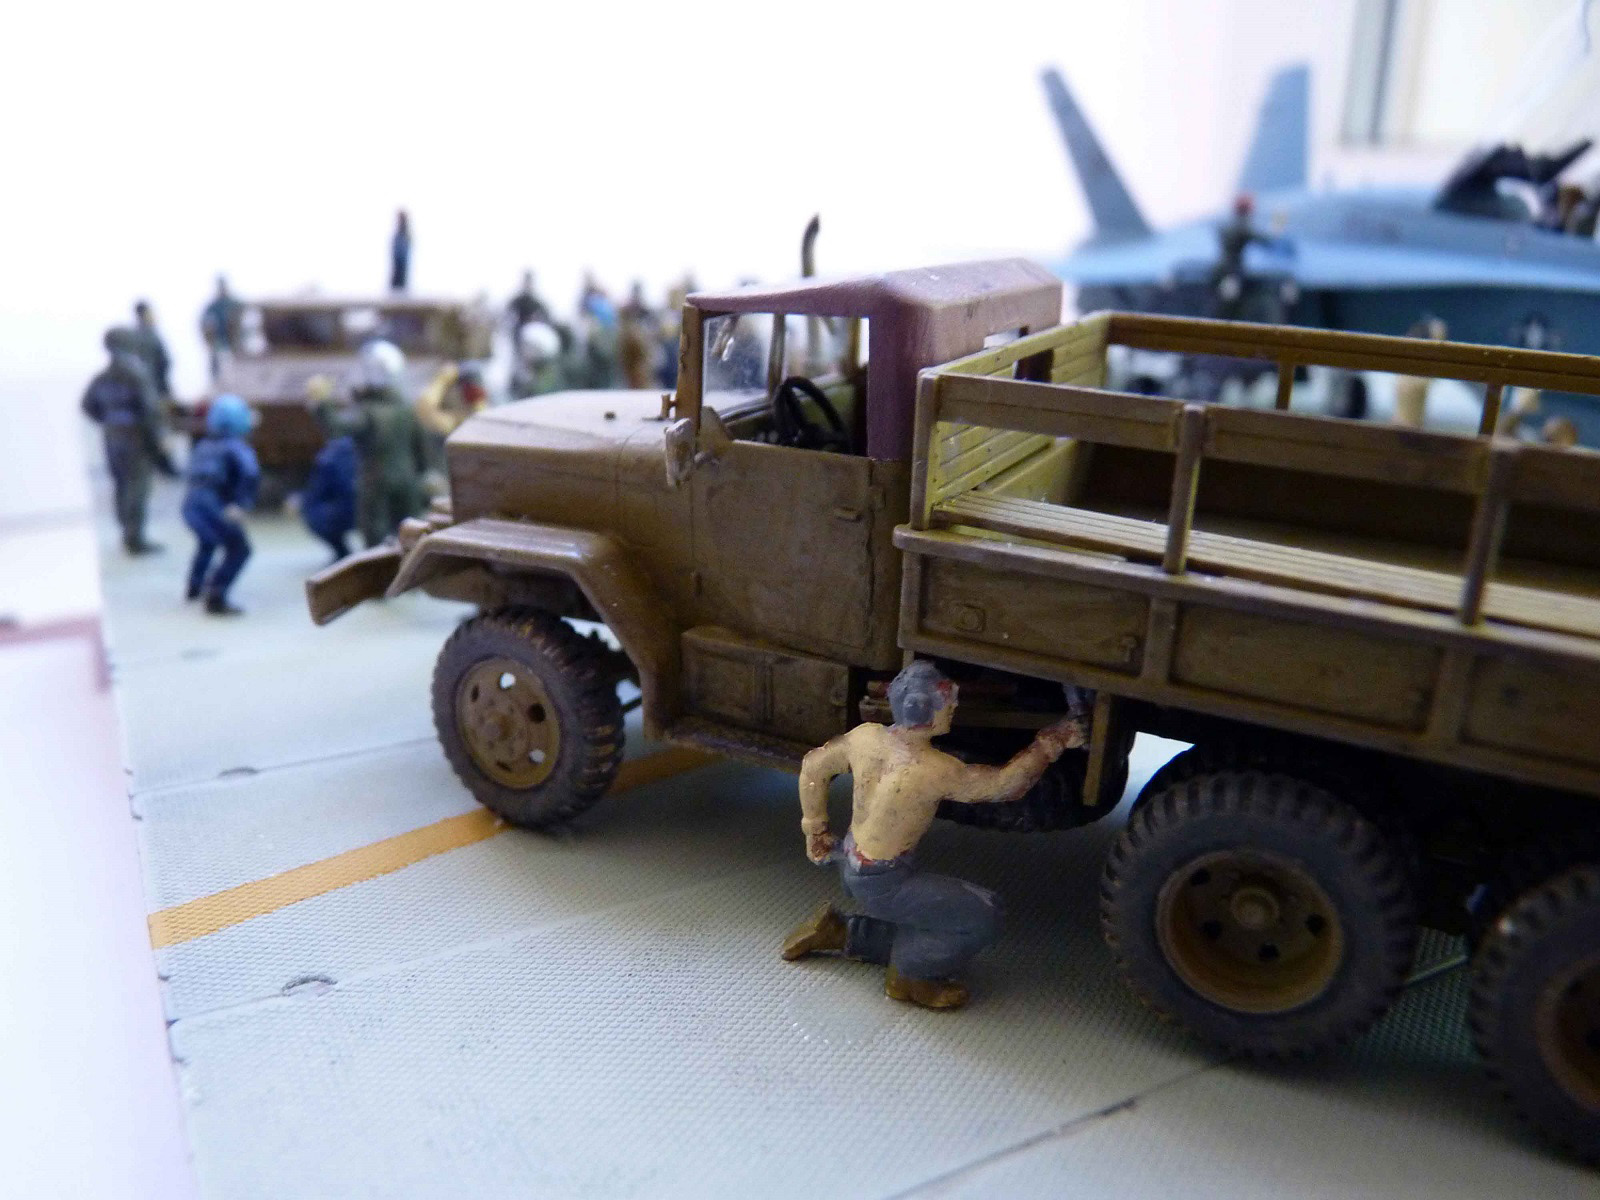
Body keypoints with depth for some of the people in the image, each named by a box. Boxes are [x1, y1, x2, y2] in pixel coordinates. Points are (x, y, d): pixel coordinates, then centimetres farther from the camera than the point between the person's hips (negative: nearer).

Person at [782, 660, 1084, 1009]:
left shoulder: (865, 736, -9)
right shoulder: (935, 771, -28)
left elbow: (813, 766, 6)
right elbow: (1004, 784, -16)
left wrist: (814, 828, 18)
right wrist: (1051, 742, -5)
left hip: (850, 865, 8)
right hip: (881, 883, -8)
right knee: (984, 915, -9)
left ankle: (837, 931, 19)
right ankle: (909, 977, 3)